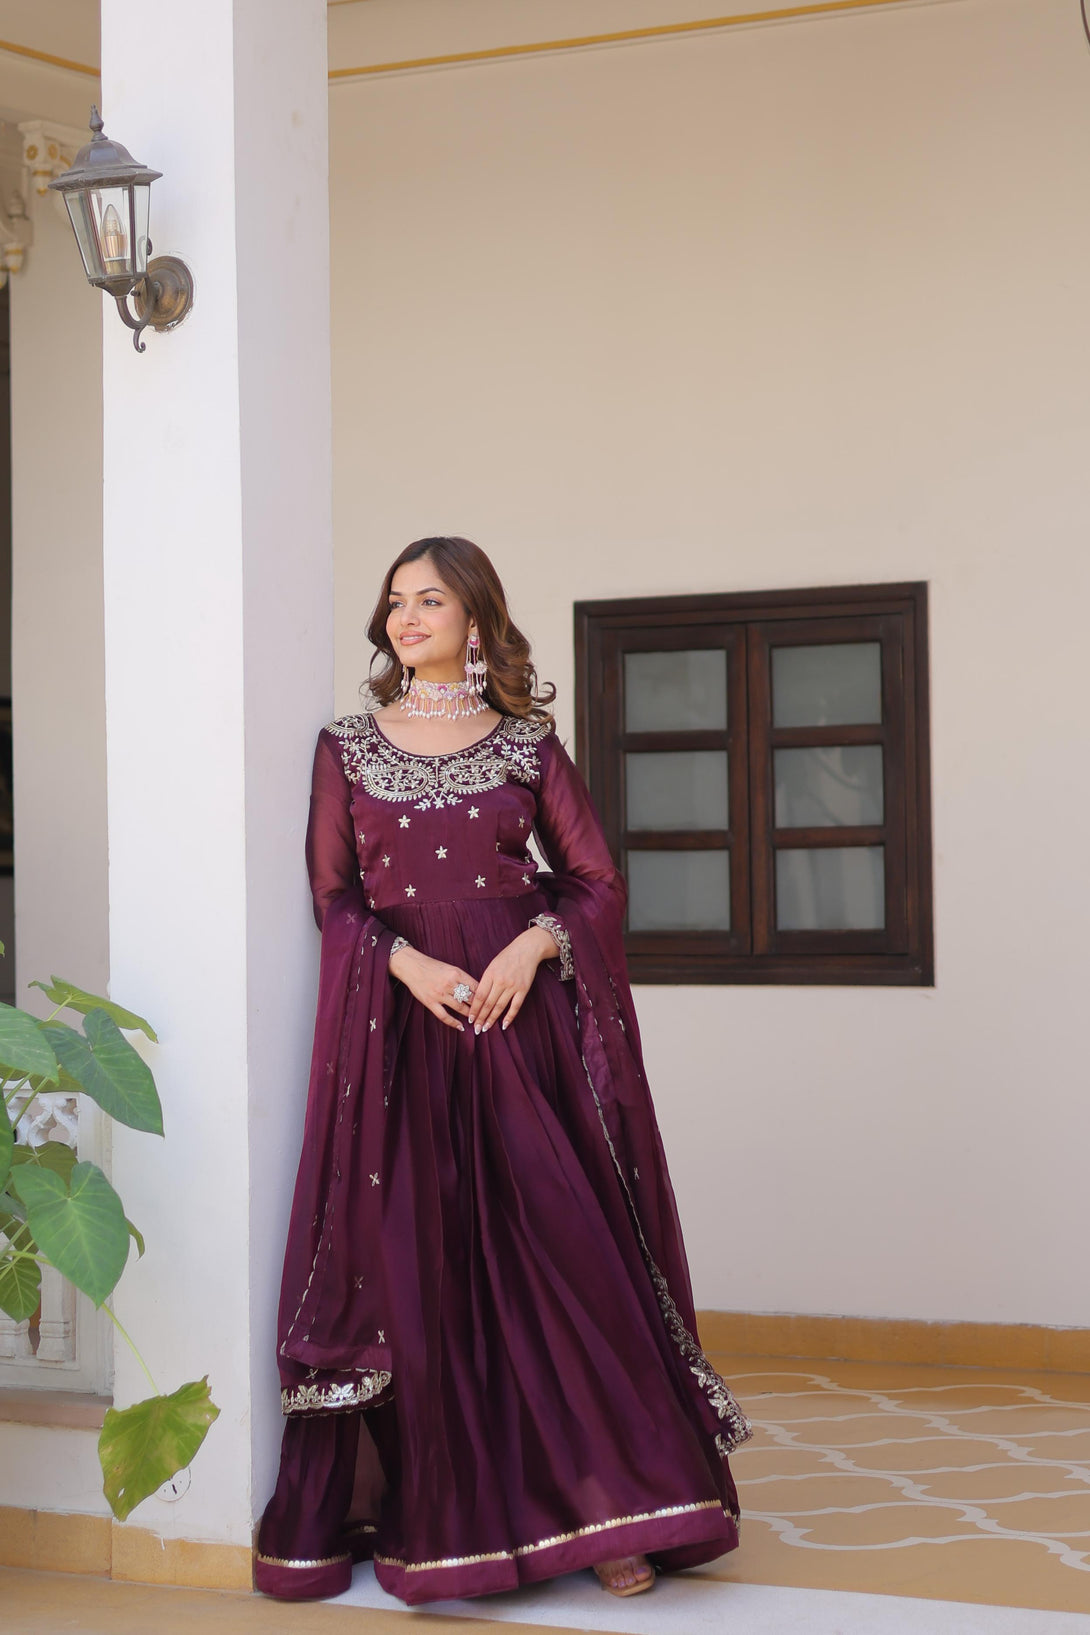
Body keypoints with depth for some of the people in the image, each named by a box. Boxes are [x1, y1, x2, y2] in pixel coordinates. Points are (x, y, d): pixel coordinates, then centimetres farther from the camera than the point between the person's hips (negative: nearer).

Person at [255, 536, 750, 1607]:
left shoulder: (527, 743, 7)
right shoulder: (347, 748, 9)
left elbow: (597, 880, 7)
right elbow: (331, 895, 5)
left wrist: (534, 947, -11)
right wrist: (408, 963, -12)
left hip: (522, 1012, -1)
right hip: (398, 1021, 1)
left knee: (565, 1247, -6)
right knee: (419, 1264, 0)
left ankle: (614, 1510, 0)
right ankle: (442, 1515, 11)